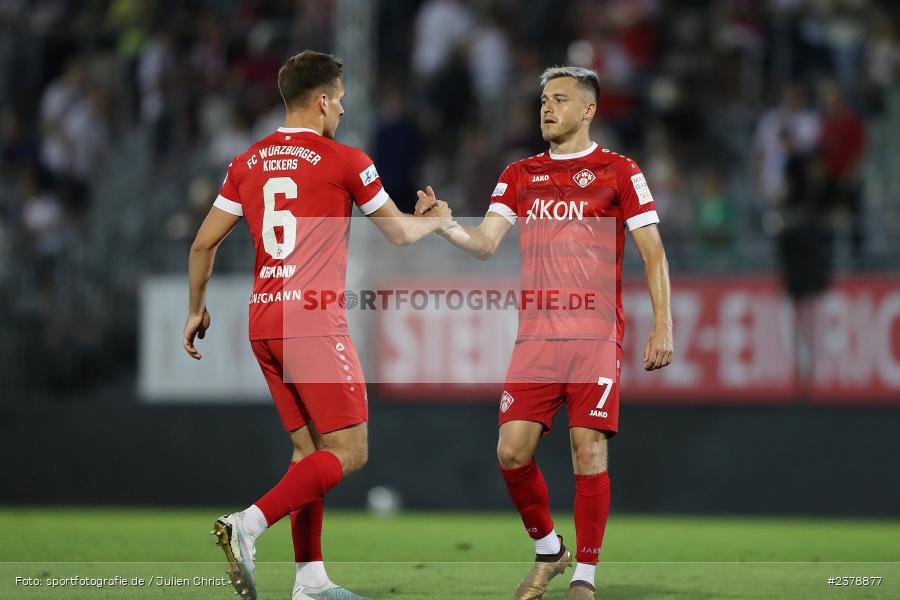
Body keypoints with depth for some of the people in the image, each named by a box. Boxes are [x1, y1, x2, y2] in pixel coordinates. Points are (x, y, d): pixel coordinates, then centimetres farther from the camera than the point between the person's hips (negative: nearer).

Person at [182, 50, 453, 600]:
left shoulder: (248, 163, 11)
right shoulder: (345, 162, -3)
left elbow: (205, 242, 12)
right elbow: (400, 232, 9)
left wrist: (198, 308, 25)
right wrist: (438, 221, 31)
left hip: (264, 323, 7)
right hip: (315, 322, -7)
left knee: (310, 449, 13)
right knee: (349, 452, -5)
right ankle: (248, 525, -21)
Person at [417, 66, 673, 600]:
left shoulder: (618, 171, 3)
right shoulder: (519, 176, 14)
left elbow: (654, 254, 2)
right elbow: (485, 243, 5)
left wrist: (662, 328, -7)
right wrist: (443, 224, -15)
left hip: (596, 335, -3)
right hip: (536, 336, 3)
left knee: (588, 450, -9)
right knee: (512, 451, -6)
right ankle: (548, 551, 17)